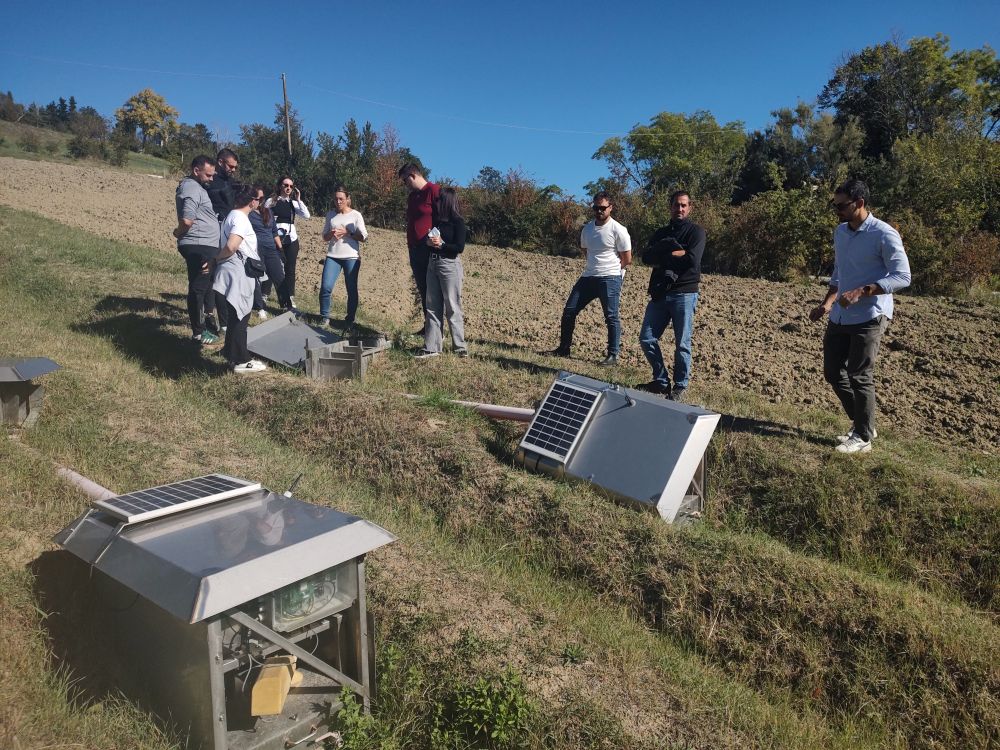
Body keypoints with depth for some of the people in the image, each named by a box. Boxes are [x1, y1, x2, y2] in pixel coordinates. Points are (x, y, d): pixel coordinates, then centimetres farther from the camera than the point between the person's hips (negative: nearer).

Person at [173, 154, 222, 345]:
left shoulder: (196, 186, 19)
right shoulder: (192, 188, -16)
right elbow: (187, 220, -25)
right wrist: (178, 233, -9)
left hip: (206, 247, 10)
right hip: (199, 247, -10)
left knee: (207, 285, 21)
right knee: (198, 288, -3)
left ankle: (208, 320, 33)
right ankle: (198, 331, 4)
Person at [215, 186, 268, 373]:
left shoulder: (232, 216, 13)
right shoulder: (241, 219, -17)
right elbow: (231, 246, -28)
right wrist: (217, 259, -14)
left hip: (240, 275, 9)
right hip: (238, 275, -9)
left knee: (237, 316, 19)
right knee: (240, 317, -2)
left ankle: (231, 352, 31)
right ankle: (241, 361, 5)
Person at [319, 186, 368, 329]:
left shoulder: (356, 215, 1)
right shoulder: (331, 215, 11)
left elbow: (363, 237, -2)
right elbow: (325, 236, 14)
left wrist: (347, 233, -15)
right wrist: (331, 234, -8)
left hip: (351, 258, -2)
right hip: (332, 256, 2)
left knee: (352, 290, 1)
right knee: (326, 287, -10)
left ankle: (350, 320, 14)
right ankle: (324, 317, 5)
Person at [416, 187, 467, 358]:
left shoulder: (458, 222, -5)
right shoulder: (437, 220, 14)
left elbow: (460, 247, -11)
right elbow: (428, 238, 19)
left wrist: (441, 244, -16)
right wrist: (429, 242, -3)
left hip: (449, 265, -7)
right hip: (432, 264, 7)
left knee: (452, 307, -4)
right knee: (433, 307, 6)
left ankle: (460, 346, 5)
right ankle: (431, 347, 8)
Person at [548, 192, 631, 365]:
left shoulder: (618, 230, -8)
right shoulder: (587, 228, 11)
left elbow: (627, 259, -5)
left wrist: (610, 270, 7)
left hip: (610, 279, -6)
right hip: (588, 277, 6)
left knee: (611, 317, -6)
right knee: (569, 311, 4)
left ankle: (613, 355, 2)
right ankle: (564, 348, 15)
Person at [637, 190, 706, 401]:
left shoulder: (696, 232, 1)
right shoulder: (661, 233, 17)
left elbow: (692, 260, -15)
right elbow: (646, 257, 0)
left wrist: (663, 257, -3)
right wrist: (675, 254, -12)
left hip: (684, 294, -5)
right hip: (660, 293, 5)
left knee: (682, 344, -1)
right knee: (647, 339, 2)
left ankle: (680, 387, 11)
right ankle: (661, 381, 16)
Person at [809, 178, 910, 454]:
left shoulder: (884, 235, -13)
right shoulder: (840, 233, 11)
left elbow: (902, 277, -17)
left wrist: (861, 292, -26)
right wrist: (827, 304, 9)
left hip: (869, 318, -8)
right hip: (839, 317, 8)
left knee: (860, 377, -3)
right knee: (833, 373, 11)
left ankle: (863, 438, 12)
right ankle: (862, 424, 29)